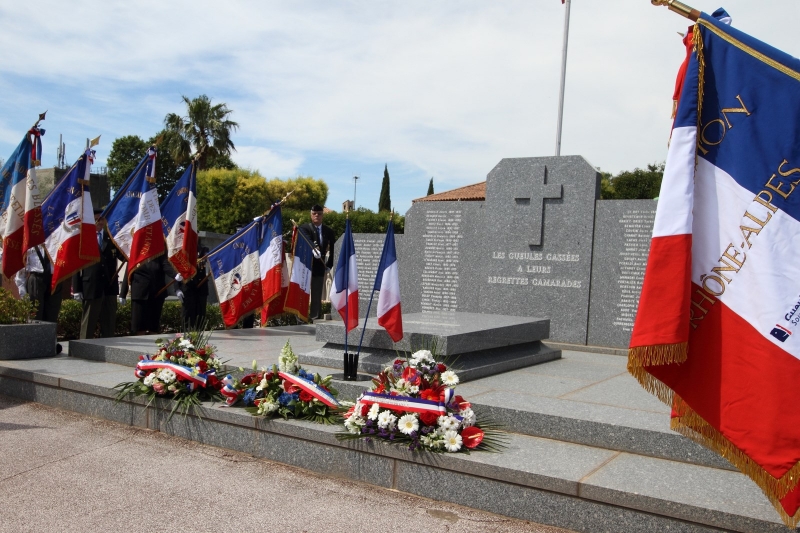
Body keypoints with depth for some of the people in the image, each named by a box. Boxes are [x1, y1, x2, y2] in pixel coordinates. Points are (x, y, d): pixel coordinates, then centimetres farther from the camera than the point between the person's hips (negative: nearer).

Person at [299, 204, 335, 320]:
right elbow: (307, 241, -23)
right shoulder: (304, 228, -3)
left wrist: (329, 265, 2)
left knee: (317, 296, 5)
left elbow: (333, 249, 10)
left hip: (320, 267, 3)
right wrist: (314, 249, -42)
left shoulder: (328, 231, 7)